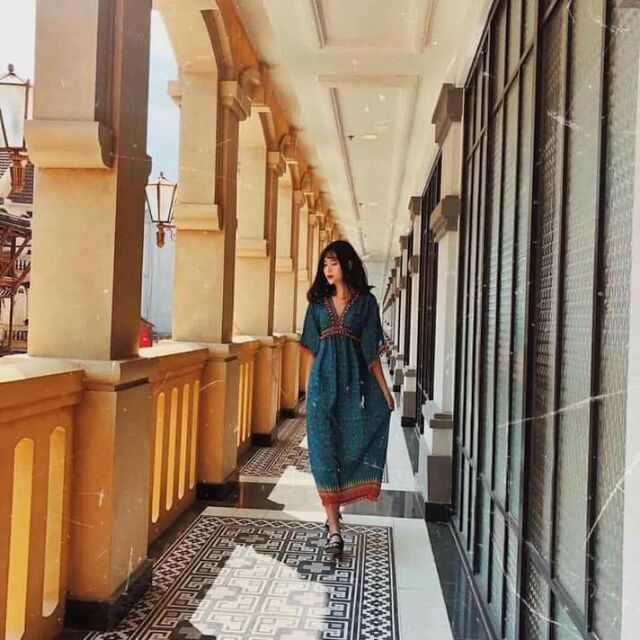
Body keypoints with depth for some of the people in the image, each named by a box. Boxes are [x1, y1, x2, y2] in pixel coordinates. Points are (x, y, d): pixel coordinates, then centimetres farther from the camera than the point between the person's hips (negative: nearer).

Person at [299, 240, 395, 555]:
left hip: (353, 383, -1)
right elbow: (313, 346, 12)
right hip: (323, 382, 1)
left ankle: (332, 511, 30)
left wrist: (384, 389, -3)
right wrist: (313, 384, 6)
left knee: (348, 447, 5)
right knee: (324, 451, -5)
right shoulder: (319, 302, 10)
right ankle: (334, 529, -4)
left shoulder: (365, 302, 3)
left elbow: (371, 351, 2)